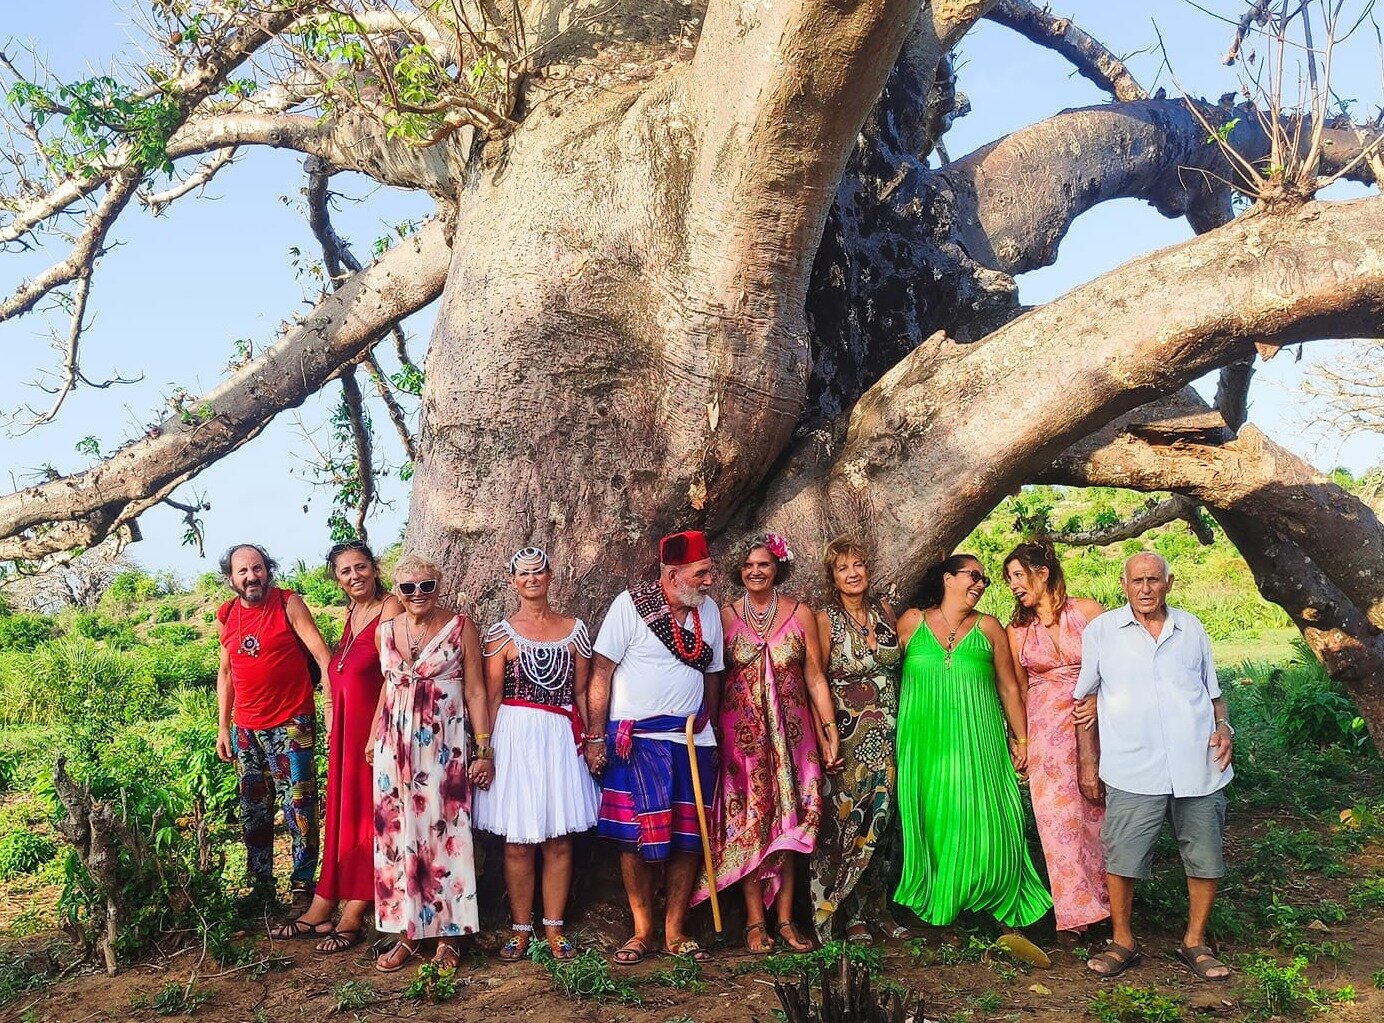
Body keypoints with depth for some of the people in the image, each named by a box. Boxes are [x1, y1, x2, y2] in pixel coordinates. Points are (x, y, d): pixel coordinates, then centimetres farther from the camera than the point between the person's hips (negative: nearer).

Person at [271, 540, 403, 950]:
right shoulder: (352, 614, 16)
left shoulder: (390, 607, -10)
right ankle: (321, 909, 19)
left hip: (375, 727, -8)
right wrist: (334, 721, 13)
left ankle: (352, 918, 8)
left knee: (365, 816, 0)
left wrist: (379, 730, -21)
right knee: (340, 815, 12)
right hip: (347, 729, 8)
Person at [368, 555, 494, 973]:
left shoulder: (460, 628, -3)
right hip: (395, 746, 4)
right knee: (397, 836, 5)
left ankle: (448, 935, 10)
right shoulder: (385, 631, 8)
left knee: (444, 836, -1)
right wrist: (374, 738, 18)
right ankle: (408, 933, 16)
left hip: (445, 746, -4)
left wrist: (484, 749, -8)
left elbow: (475, 691, -4)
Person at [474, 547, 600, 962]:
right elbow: (491, 697, -1)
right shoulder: (501, 633, 1)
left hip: (561, 738, 2)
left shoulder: (574, 629, 7)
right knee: (518, 843, 2)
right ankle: (521, 929, 14)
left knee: (559, 840, 5)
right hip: (516, 738, -2)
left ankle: (554, 928, 16)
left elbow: (582, 692, 10)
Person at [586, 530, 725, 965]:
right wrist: (596, 738, -9)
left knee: (687, 838, 6)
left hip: (693, 741, 4)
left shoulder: (709, 611, 8)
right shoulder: (630, 604, -7)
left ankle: (674, 932, 18)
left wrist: (710, 734, 15)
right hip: (637, 740, -4)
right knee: (638, 836, -1)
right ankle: (642, 931, 13)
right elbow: (601, 672, -6)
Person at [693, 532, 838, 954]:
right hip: (742, 732, -1)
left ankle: (785, 920, 11)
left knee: (788, 822, 3)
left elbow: (815, 677, 2)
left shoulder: (799, 613, 2)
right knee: (748, 823, -1)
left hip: (791, 731, 1)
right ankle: (755, 922, 7)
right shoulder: (726, 615, 1)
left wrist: (829, 729, -3)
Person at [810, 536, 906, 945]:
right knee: (847, 819, -2)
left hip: (888, 734, 4)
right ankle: (851, 916, 8)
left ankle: (880, 909, 19)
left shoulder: (885, 612, 8)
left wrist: (899, 722, 8)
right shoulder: (826, 620, -5)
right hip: (848, 734, -4)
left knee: (882, 819, 8)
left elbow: (899, 668, 15)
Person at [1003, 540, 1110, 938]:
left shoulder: (1086, 611, 1)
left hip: (1095, 721, -2)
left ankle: (1107, 897, 14)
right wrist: (1020, 742, 13)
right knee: (1059, 813, -2)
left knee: (1097, 806, -1)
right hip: (1045, 724, 2)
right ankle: (1080, 906, 8)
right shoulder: (1017, 630, 9)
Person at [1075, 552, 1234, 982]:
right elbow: (1085, 700, 8)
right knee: (1122, 859, -3)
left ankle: (1195, 942, 24)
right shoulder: (1101, 631, 4)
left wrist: (1223, 726, 1)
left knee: (1206, 861, 7)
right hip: (1133, 772, -2)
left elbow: (1213, 690, 21)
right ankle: (1122, 942, 16)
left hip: (1198, 768, 3)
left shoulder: (1191, 628, 12)